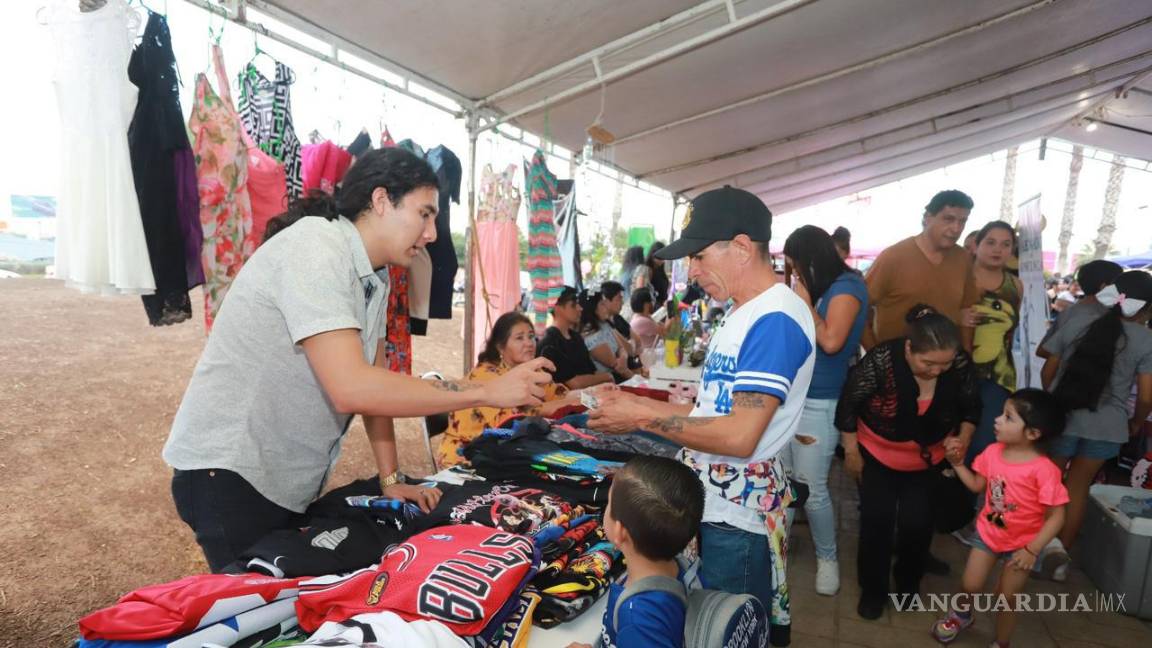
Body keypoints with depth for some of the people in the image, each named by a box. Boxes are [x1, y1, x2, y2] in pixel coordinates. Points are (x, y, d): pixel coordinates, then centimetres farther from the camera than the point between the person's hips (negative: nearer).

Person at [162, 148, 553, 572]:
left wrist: (390, 479, 3)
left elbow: (374, 381, 8)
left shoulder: (377, 277, 4)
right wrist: (488, 392, -29)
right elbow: (351, 388, -33)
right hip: (229, 472, -8)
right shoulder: (316, 246, -23)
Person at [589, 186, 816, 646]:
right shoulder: (745, 314, 11)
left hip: (737, 508, -9)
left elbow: (739, 436, -26)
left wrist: (643, 418, -18)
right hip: (710, 498, 9)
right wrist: (636, 403, 4)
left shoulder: (775, 320, -21)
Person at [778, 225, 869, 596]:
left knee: (812, 489, 0)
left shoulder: (847, 286, -10)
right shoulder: (819, 288, 13)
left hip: (819, 404, -8)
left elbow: (831, 341, -22)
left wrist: (805, 302, -12)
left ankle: (827, 559, 20)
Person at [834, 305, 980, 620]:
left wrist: (963, 440, -17)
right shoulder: (881, 360, -32)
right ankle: (873, 589, 22)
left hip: (927, 460, 2)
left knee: (917, 524, 2)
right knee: (876, 522, -1)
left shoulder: (961, 365, -22)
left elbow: (971, 407, -1)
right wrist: (851, 452, -9)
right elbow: (848, 404, -18)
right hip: (877, 456, -2)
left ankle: (909, 584, 31)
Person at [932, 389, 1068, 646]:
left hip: (1021, 544, -4)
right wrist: (958, 463, -7)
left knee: (1006, 599, 12)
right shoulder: (993, 452, -12)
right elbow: (977, 485, 5)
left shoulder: (1043, 470, -28)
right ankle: (960, 615, 42)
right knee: (969, 587, 10)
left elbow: (1056, 516, -22)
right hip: (987, 533, 4)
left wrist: (1032, 550, -22)